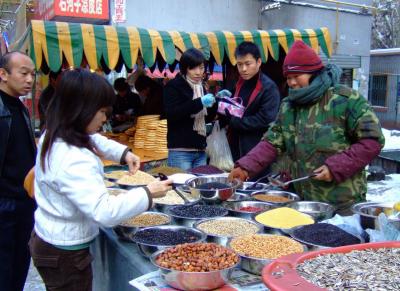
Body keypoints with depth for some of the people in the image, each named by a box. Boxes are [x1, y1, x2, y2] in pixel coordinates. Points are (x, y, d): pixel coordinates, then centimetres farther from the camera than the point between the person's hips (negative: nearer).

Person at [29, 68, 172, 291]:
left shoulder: (52, 137, -1)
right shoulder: (74, 162, -32)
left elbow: (94, 140, 18)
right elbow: (104, 212, -37)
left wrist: (123, 153, 4)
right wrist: (147, 194, -26)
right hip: (64, 256, -9)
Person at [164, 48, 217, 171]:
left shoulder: (201, 87, 17)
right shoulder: (174, 86, -2)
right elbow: (171, 114, -16)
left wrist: (216, 101, 4)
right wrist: (199, 103, -22)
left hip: (200, 150, 6)